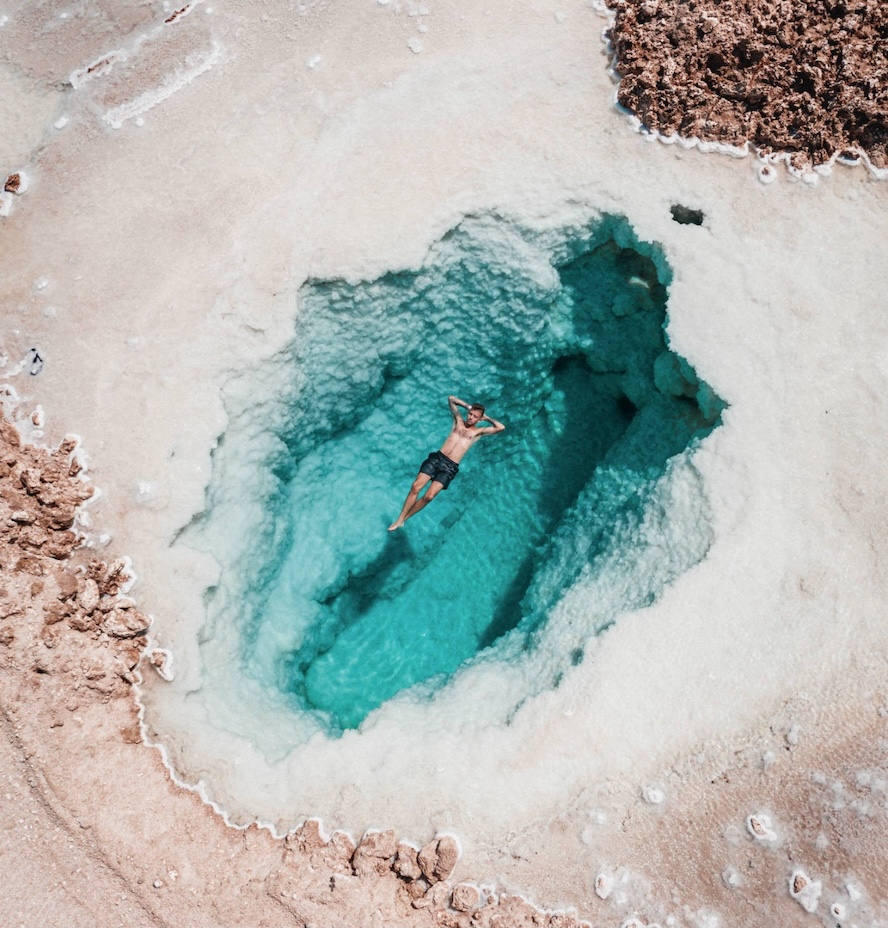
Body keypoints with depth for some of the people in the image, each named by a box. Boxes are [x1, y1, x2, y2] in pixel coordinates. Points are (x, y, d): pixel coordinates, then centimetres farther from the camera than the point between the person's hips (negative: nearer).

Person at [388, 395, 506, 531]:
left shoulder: (479, 431, 8)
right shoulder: (458, 421, 15)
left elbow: (501, 427, -2)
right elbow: (451, 399, 22)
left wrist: (487, 418, 9)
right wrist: (467, 406, 18)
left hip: (450, 467, -2)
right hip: (436, 458, 2)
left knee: (429, 496, -14)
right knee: (416, 487, -12)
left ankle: (404, 518, 3)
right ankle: (399, 519, -2)